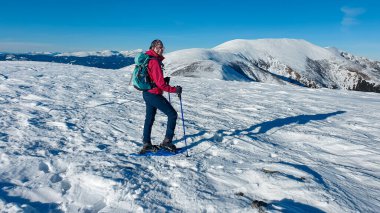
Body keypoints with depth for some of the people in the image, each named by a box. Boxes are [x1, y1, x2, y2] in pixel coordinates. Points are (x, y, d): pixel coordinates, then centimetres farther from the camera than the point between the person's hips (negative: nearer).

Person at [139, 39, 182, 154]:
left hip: (147, 93, 10)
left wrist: (164, 80, 11)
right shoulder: (154, 61, -19)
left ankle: (146, 144, 25)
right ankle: (167, 142, 6)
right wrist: (175, 89, -15)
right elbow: (160, 84, -22)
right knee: (172, 114, 0)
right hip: (154, 94, -10)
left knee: (149, 119, 16)